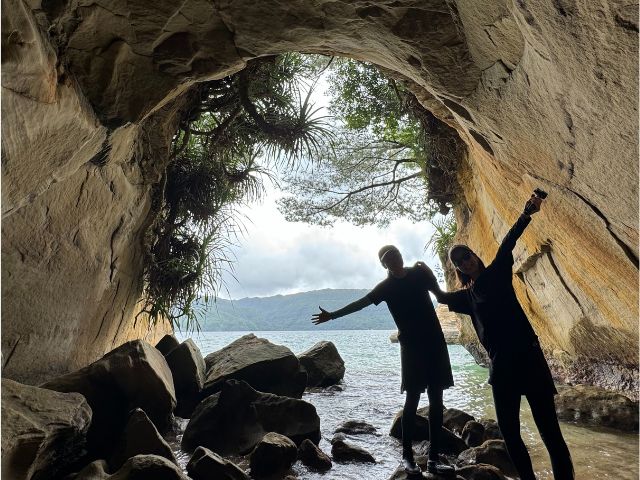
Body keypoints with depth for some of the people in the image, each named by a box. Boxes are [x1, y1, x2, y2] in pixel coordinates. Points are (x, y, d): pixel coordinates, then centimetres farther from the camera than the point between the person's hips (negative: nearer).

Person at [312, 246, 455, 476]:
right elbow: (360, 303, -4)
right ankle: (407, 456, 10)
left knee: (436, 400, 4)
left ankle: (433, 459, 13)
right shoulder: (386, 286, -3)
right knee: (412, 400, -5)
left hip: (435, 341, 4)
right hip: (412, 345, -4)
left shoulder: (419, 272, 6)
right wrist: (332, 315, -8)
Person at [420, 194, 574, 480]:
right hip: (500, 365, 5)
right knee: (509, 433, 9)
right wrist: (429, 277, 23)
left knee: (549, 431, -4)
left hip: (527, 356, -5)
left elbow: (508, 243, -11)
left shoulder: (497, 273, 4)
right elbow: (441, 297, 29)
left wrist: (526, 214, -22)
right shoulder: (467, 296, 14)